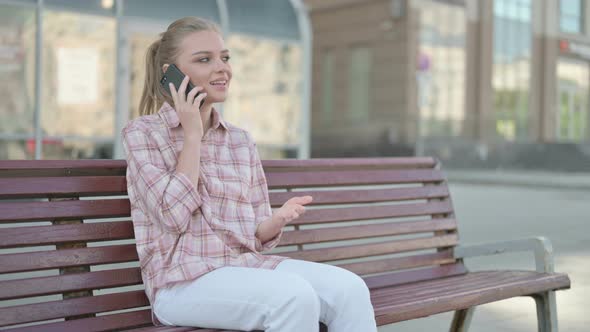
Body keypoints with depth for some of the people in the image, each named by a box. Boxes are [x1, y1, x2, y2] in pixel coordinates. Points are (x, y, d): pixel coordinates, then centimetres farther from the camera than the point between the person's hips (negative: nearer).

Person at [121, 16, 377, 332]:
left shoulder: (241, 141, 14)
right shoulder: (142, 133, 1)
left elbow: (256, 235, 13)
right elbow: (173, 214, -13)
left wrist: (277, 220, -11)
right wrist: (193, 135, -7)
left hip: (248, 265, 5)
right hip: (184, 280, -5)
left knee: (350, 288, -21)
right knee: (294, 295, -32)